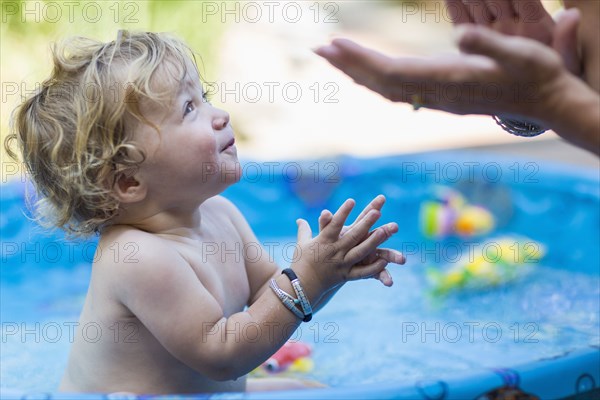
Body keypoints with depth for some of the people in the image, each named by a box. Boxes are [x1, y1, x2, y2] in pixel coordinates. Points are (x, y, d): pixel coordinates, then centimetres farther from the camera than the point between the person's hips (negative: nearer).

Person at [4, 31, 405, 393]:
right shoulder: (142, 258, -29)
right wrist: (305, 279, -28)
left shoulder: (219, 213, -4)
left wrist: (332, 268, -13)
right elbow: (220, 355, -25)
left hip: (220, 389, 8)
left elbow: (271, 297, 5)